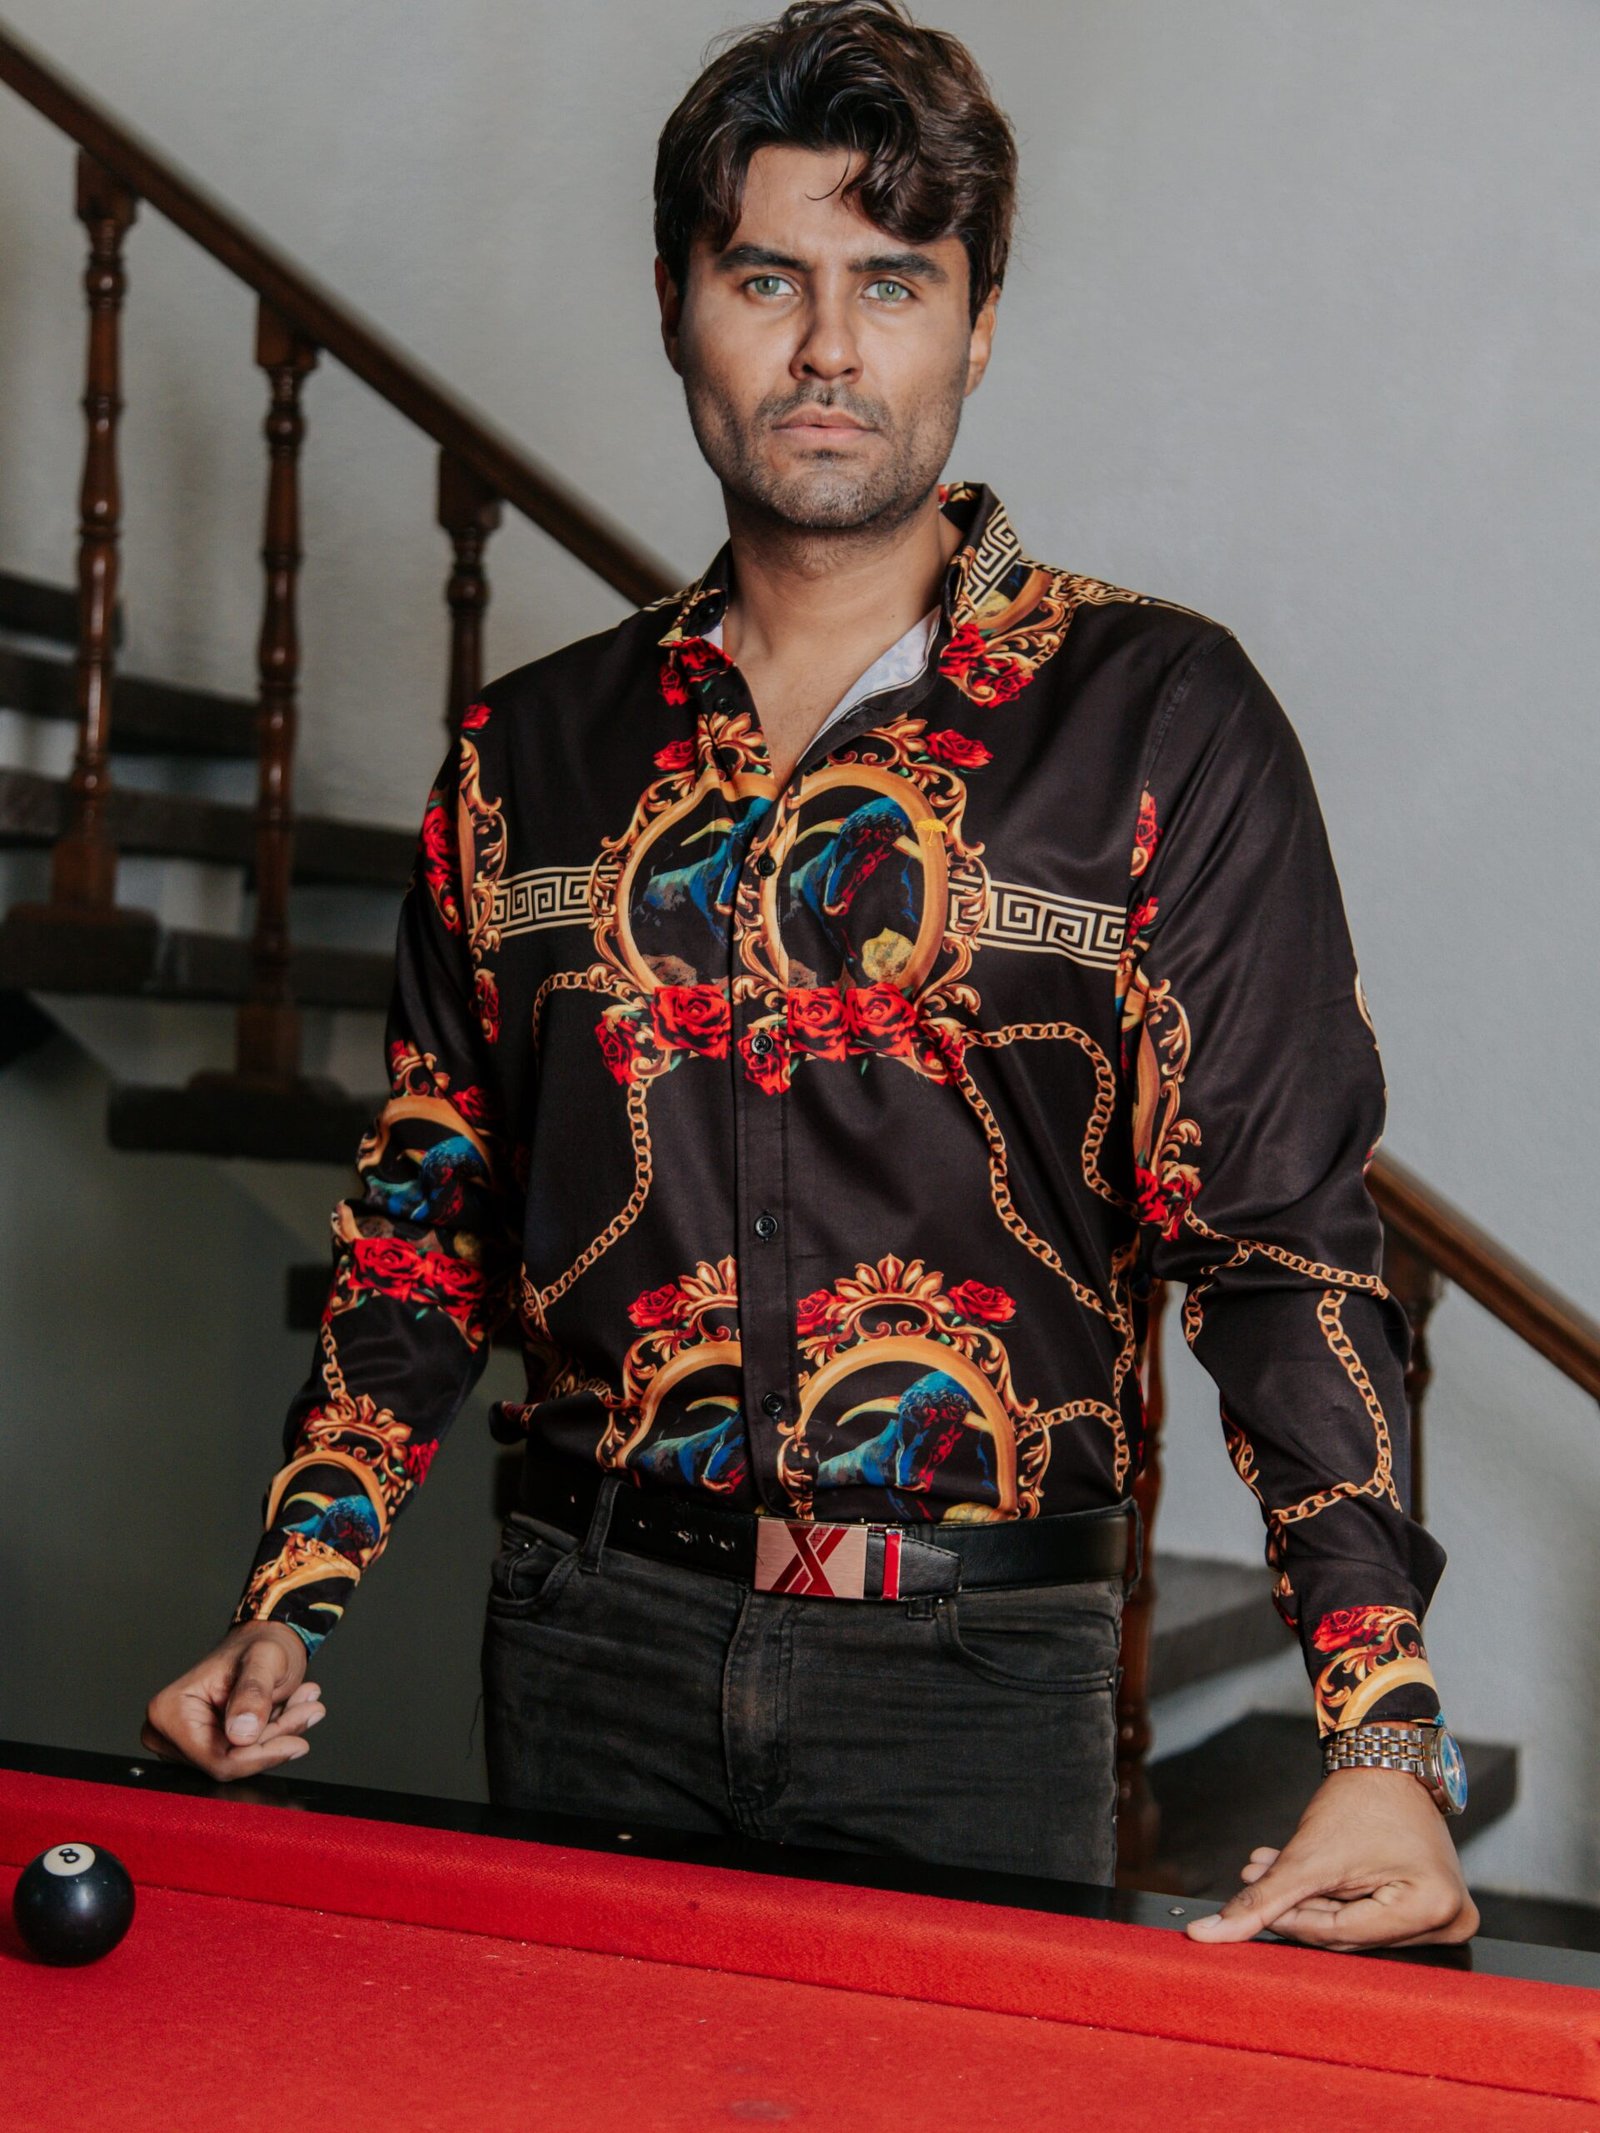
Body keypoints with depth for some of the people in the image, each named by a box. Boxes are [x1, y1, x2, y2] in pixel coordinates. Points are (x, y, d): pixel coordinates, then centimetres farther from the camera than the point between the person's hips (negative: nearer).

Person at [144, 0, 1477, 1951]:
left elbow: (1286, 1238, -7)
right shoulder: (536, 748, 7)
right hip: (590, 1645, 3)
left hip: (971, 1674, -2)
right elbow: (429, 1213, 12)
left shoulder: (1155, 716, -4)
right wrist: (289, 1606, 3)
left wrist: (1385, 1733, -16)